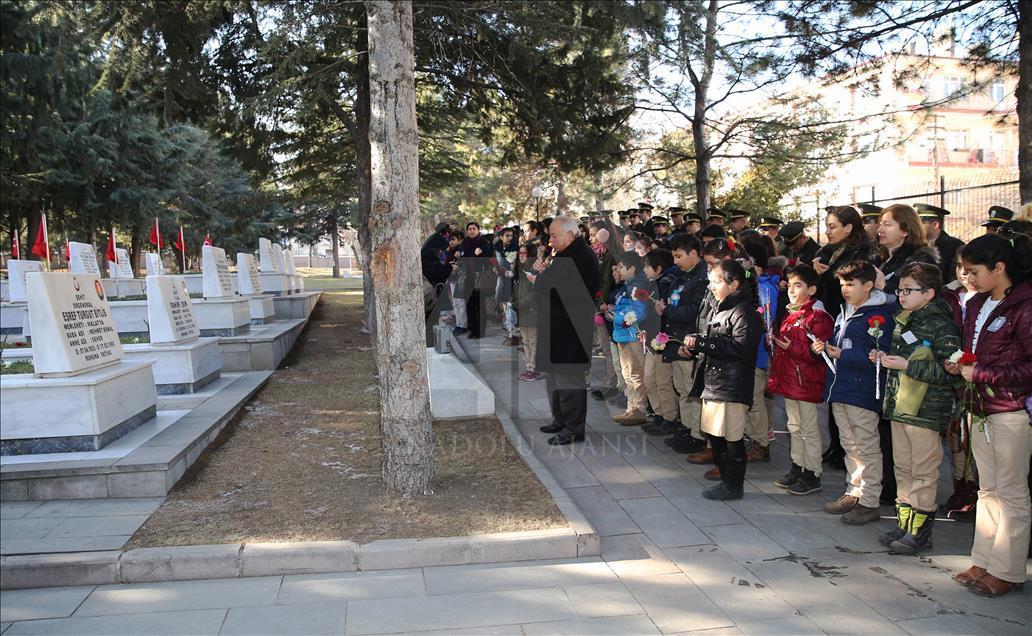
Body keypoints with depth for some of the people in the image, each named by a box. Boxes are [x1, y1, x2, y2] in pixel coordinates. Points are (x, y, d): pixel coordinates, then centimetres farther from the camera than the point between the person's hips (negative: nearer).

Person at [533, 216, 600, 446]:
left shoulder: (581, 257, -19)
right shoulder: (566, 254, 16)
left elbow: (564, 292, -25)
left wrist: (539, 281, -10)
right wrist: (545, 272, 6)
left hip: (570, 329, -11)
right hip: (558, 327, 11)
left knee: (568, 378, -4)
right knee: (555, 375, 19)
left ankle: (574, 429, 4)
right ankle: (561, 420, 31)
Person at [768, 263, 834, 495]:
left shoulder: (818, 317, -15)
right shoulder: (790, 315, 13)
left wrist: (792, 348, -26)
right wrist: (773, 342, 4)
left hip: (806, 381, -9)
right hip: (788, 379, 9)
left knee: (809, 430, 1)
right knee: (794, 427, 17)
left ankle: (812, 476, 10)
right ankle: (797, 469, 28)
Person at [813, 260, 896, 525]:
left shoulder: (879, 315, -14)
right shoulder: (844, 312, 14)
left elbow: (880, 355, -22)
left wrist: (843, 355, -21)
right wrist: (825, 347, 4)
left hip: (863, 392, -9)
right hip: (840, 389, 9)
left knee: (867, 448, 0)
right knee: (849, 444, 18)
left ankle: (870, 502, 8)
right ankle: (854, 493, 29)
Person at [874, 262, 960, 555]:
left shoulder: (941, 326, -14)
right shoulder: (904, 320, 13)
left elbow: (947, 371, -22)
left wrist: (907, 365, -22)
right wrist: (885, 358, 8)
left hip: (925, 409, -8)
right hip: (899, 406, 9)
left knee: (923, 471, 0)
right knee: (903, 467, 15)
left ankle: (920, 529, 10)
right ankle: (904, 523, 25)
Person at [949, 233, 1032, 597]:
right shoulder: (976, 305, 11)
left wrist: (982, 373, -18)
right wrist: (960, 366, 2)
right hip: (982, 410, 8)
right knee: (988, 490, 15)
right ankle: (983, 563, 24)